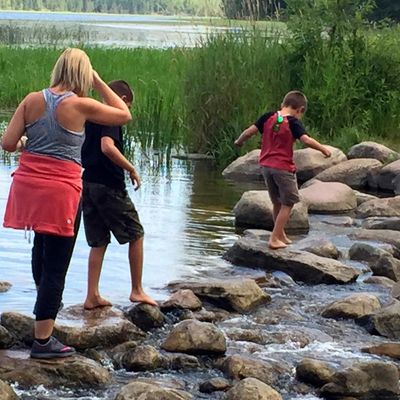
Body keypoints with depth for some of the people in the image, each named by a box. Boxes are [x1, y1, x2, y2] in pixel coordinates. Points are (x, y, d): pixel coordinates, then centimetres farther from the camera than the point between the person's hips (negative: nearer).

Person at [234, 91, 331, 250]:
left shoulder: (268, 117, 2)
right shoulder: (293, 123, -11)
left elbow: (249, 131, 1)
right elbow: (307, 140, -22)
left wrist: (239, 141, 20)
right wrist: (323, 149, -9)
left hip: (266, 165, 6)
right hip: (283, 168, -6)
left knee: (277, 202, 20)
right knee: (287, 204, 5)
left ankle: (281, 235, 31)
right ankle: (275, 238, 0)